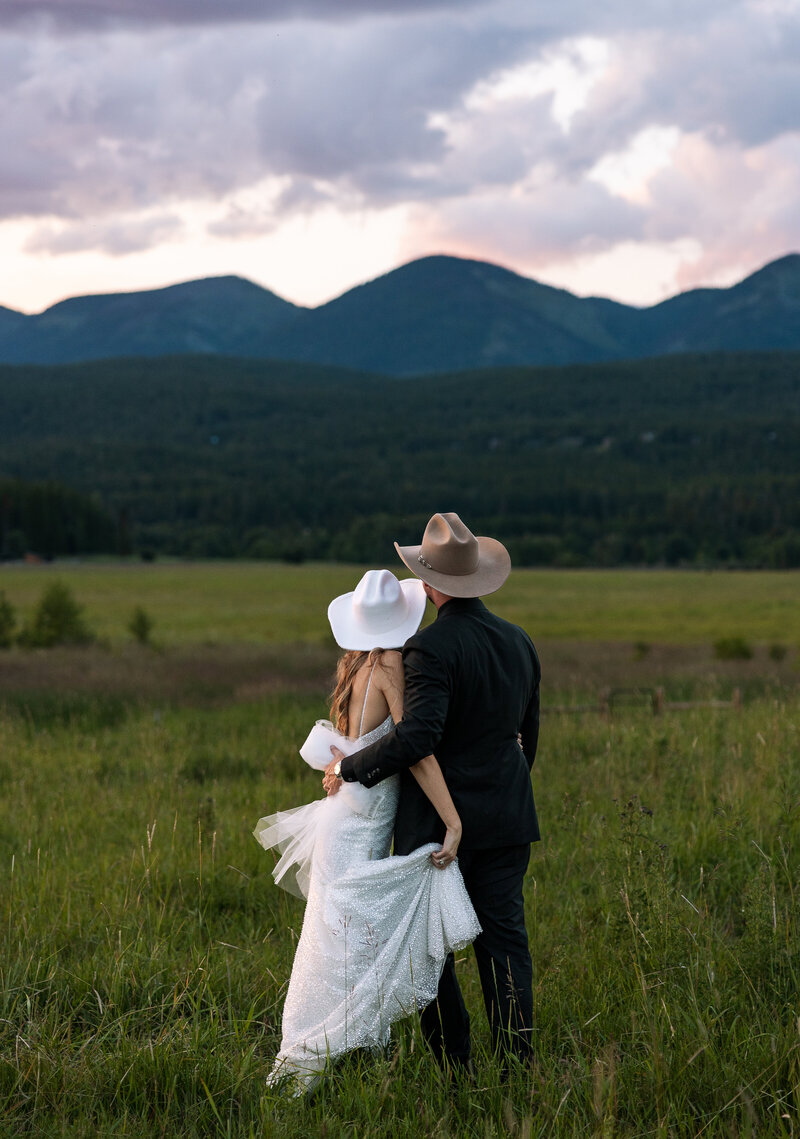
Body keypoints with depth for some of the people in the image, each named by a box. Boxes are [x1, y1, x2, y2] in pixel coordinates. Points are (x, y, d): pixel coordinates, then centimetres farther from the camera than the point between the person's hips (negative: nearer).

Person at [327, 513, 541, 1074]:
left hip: (438, 822, -6)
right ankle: (517, 1066, 9)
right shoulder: (519, 642, 6)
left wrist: (350, 766, -14)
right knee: (505, 941, 9)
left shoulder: (431, 647, -17)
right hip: (506, 818, 6)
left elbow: (418, 734, -27)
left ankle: (456, 1070, 10)